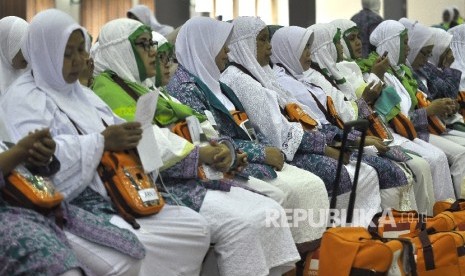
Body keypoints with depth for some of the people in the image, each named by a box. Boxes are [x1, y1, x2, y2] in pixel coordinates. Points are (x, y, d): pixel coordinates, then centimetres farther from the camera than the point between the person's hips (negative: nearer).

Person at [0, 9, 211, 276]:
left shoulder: (81, 93, 22)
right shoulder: (25, 100, -5)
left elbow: (115, 140, 19)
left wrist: (128, 139, -4)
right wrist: (101, 141, -19)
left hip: (114, 198, 8)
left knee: (196, 228, -6)